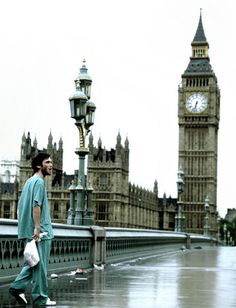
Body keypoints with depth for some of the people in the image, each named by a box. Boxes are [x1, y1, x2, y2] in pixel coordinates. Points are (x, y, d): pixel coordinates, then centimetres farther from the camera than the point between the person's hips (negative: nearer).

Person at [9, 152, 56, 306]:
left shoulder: (29, 181, 19)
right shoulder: (39, 182, -10)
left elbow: (21, 206, 20)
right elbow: (36, 205, -21)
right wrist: (37, 227, -24)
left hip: (30, 231, 9)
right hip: (41, 232, -9)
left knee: (35, 263, 16)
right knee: (40, 265, -3)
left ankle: (17, 287, 9)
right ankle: (40, 298, 3)